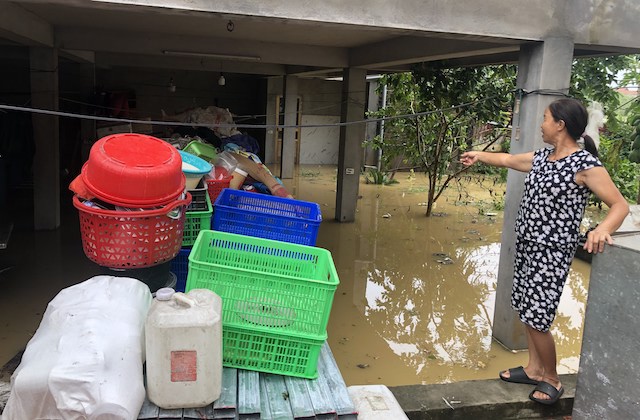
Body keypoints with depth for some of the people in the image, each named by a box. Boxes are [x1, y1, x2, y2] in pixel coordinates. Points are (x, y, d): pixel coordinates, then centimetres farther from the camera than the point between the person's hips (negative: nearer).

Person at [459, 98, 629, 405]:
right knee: (525, 311, 14)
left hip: (551, 253, -8)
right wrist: (478, 156, 36)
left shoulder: (585, 165, -16)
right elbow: (507, 160, 24)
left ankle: (551, 379, 19)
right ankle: (534, 369, 31)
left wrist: (603, 229, -37)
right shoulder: (542, 157, 7)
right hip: (526, 245, 8)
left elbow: (620, 205, -18)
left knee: (536, 319, -4)